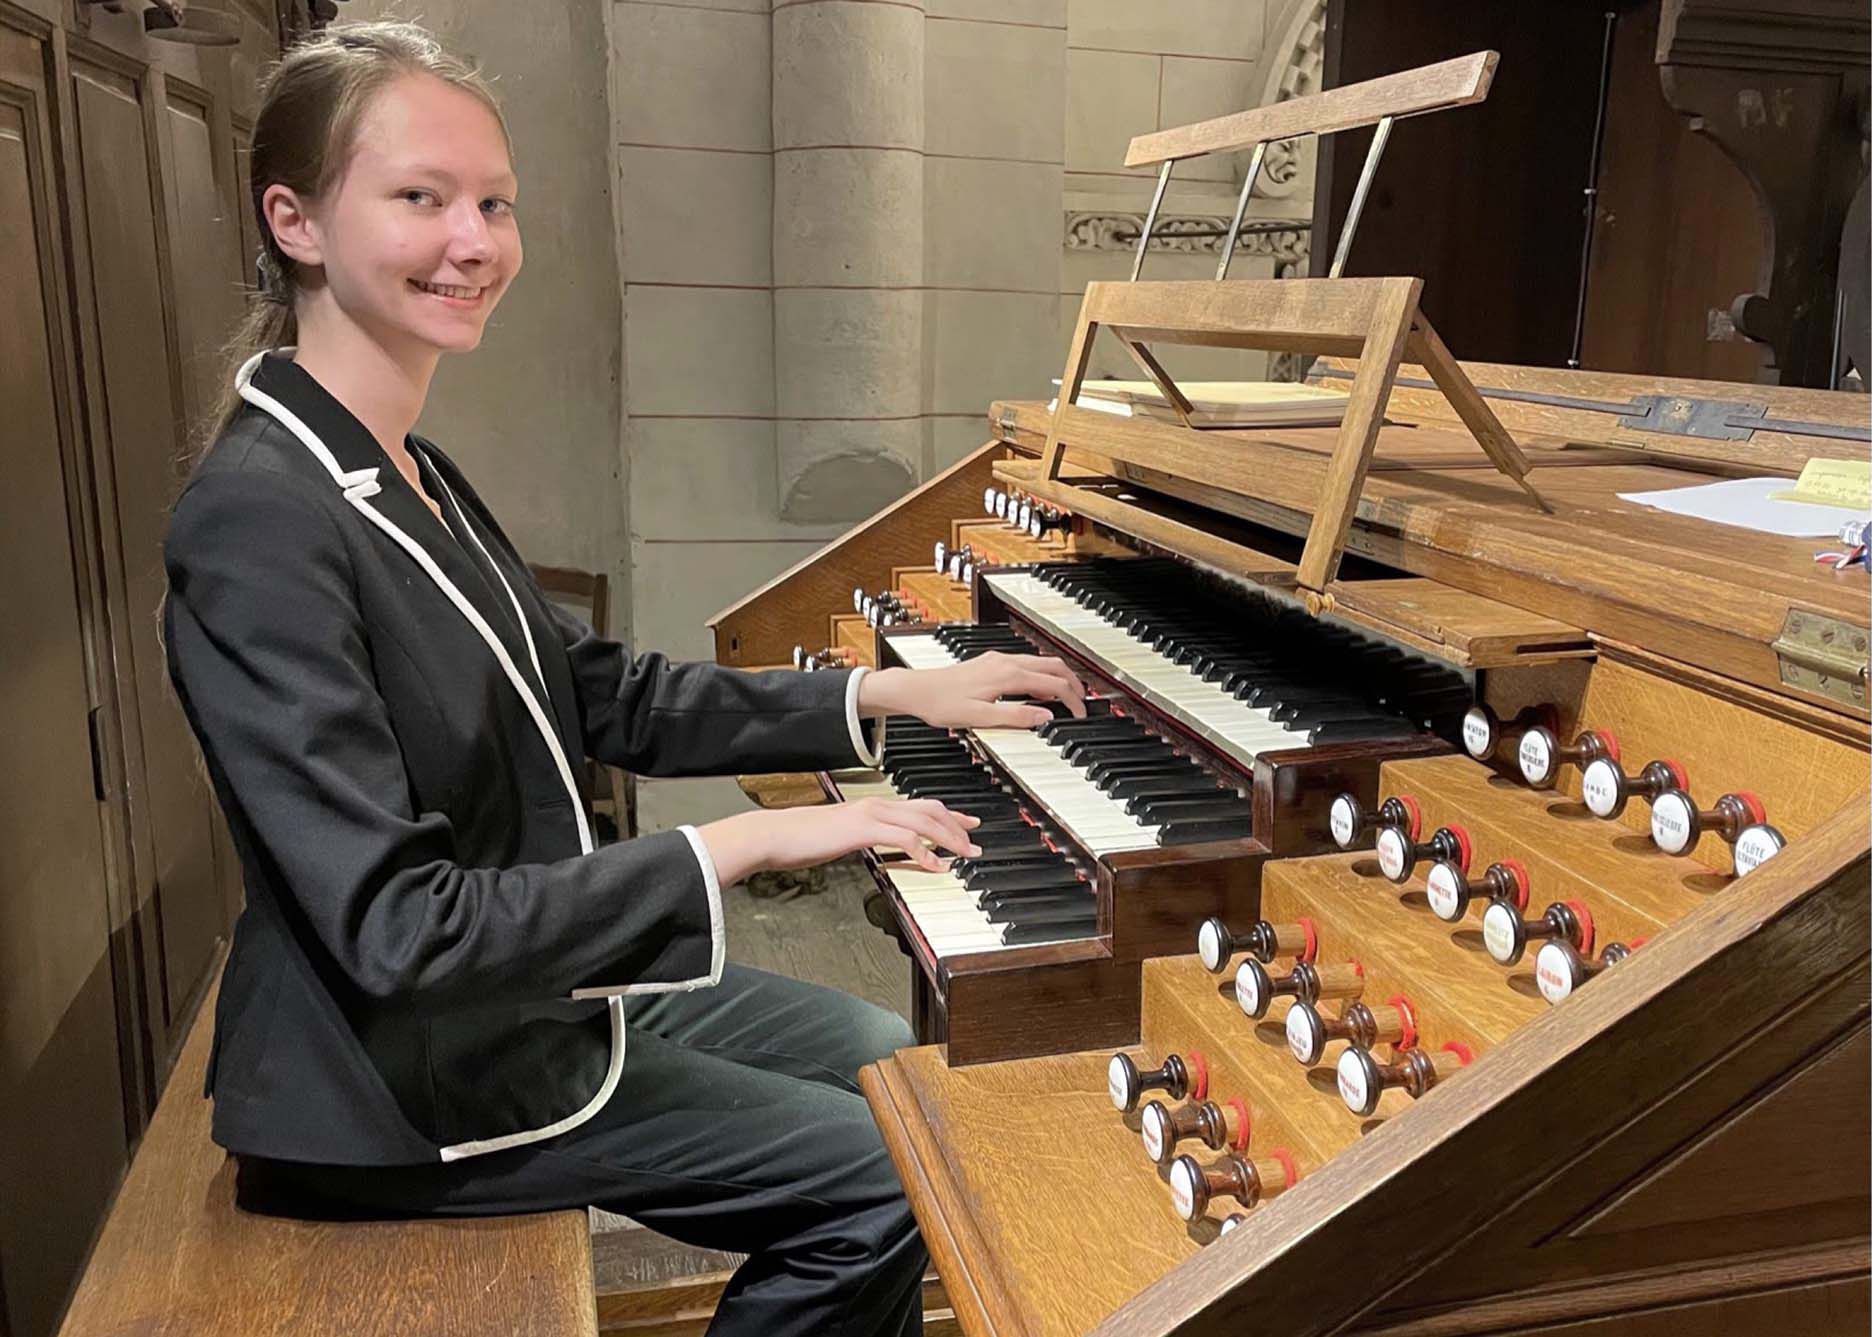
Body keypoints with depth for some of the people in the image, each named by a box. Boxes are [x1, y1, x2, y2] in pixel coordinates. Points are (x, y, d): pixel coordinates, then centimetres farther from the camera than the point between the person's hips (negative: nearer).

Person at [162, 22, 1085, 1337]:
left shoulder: (411, 476, 3)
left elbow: (608, 695, 8)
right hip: (414, 1080, -8)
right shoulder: (259, 519, -25)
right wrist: (741, 845, -27)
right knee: (885, 1180, -6)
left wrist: (892, 694, 3)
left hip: (546, 975, 9)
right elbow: (401, 930, -29)